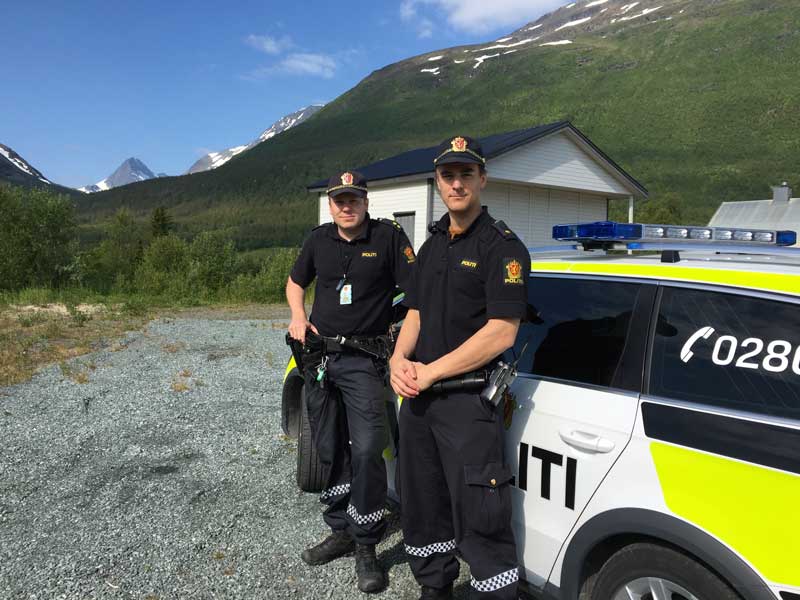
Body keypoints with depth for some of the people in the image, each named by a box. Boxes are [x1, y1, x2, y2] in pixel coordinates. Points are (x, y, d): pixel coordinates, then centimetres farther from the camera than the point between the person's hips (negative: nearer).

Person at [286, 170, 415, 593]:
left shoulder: (389, 236, -6)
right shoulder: (319, 239, 8)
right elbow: (295, 282, 22)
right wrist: (298, 317, 4)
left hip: (363, 360, -5)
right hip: (319, 357, 5)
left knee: (366, 451, -12)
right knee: (329, 451, 13)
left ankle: (366, 547, 5)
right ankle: (340, 531, 30)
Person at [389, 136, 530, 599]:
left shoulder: (503, 247, -9)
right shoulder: (433, 244, 15)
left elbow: (501, 333, -18)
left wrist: (429, 373, -16)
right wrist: (400, 360, -2)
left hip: (468, 402, -7)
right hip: (418, 399, 8)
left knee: (480, 524, -2)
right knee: (422, 510, 19)